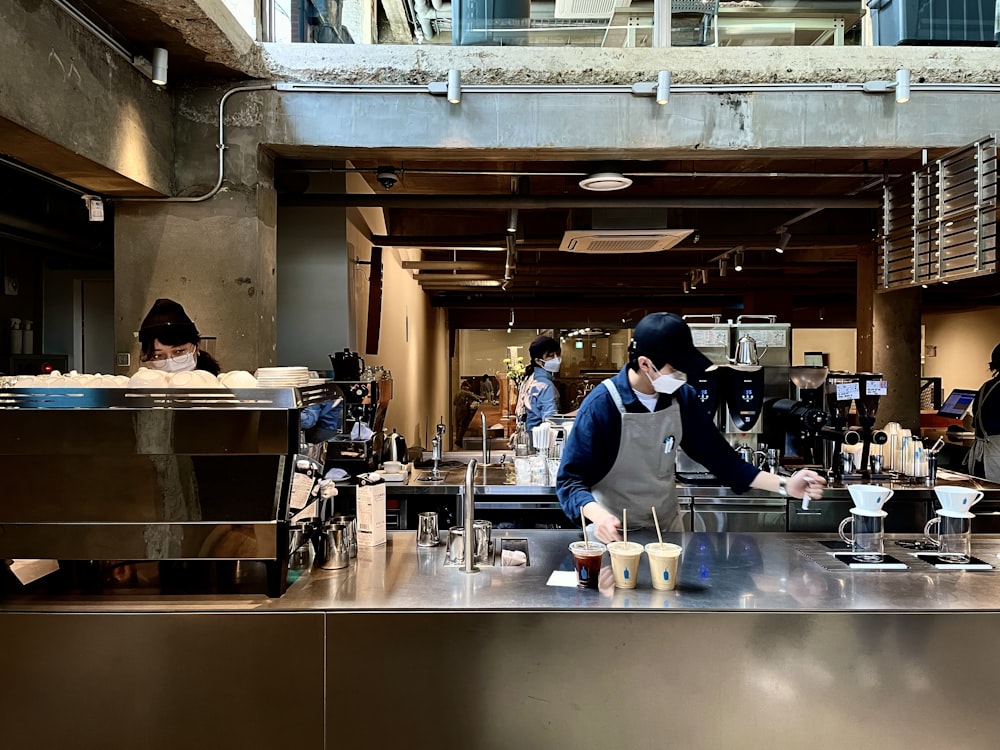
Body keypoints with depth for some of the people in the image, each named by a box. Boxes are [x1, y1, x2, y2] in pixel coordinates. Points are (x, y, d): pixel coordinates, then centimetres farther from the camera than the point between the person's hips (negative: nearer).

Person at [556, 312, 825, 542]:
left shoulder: (682, 398, -7)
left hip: (668, 528, 5)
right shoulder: (601, 405, -23)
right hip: (615, 534, -5)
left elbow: (718, 455, -1)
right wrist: (599, 516, -40)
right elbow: (571, 480, -21)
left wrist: (783, 485, -10)